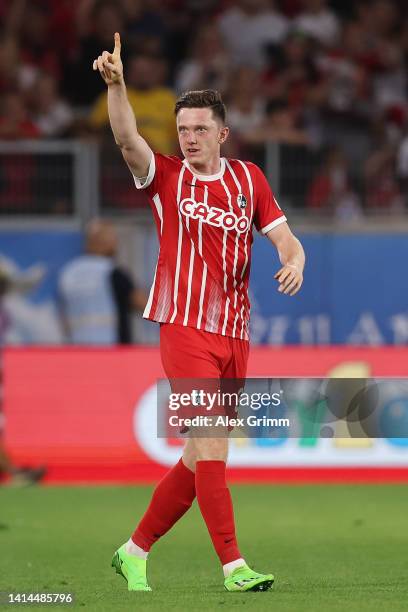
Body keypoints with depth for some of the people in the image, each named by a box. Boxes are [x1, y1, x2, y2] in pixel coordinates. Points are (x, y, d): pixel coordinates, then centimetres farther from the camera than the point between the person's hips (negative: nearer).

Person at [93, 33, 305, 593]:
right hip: (185, 329, -4)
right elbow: (128, 140, -15)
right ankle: (234, 566, -17)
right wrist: (116, 85, -31)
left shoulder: (248, 179, 12)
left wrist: (294, 262, -14)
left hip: (235, 336, 4)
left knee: (199, 459, 7)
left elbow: (284, 236, 10)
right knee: (212, 447, -15)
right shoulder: (166, 176, 2)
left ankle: (135, 552, 20)